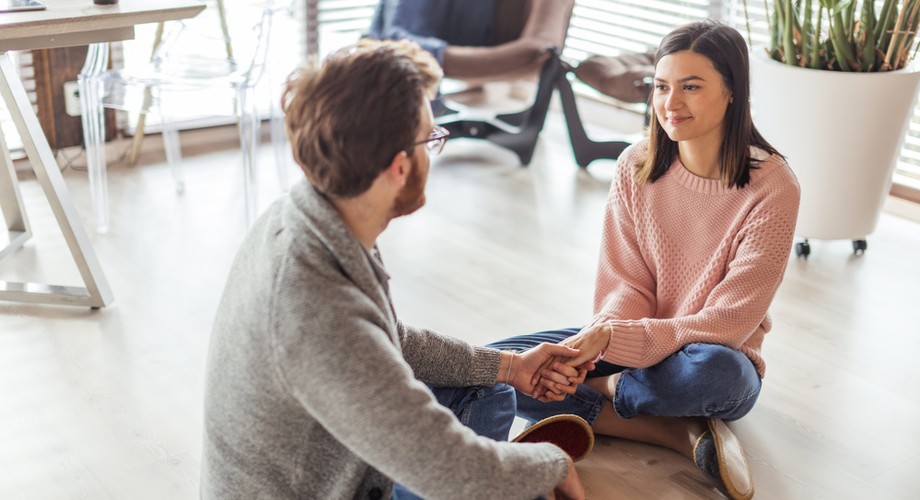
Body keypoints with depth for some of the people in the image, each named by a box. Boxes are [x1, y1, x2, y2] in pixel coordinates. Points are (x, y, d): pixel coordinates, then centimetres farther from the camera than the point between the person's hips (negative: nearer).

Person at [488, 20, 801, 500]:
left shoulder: (771, 186, -19)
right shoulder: (637, 165, -6)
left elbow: (726, 325, -21)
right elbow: (624, 286, -6)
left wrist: (611, 338, -33)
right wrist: (596, 338, -30)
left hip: (716, 357, -4)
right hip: (635, 343, 5)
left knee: (712, 371, -41)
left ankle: (605, 391, -9)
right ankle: (680, 433, -17)